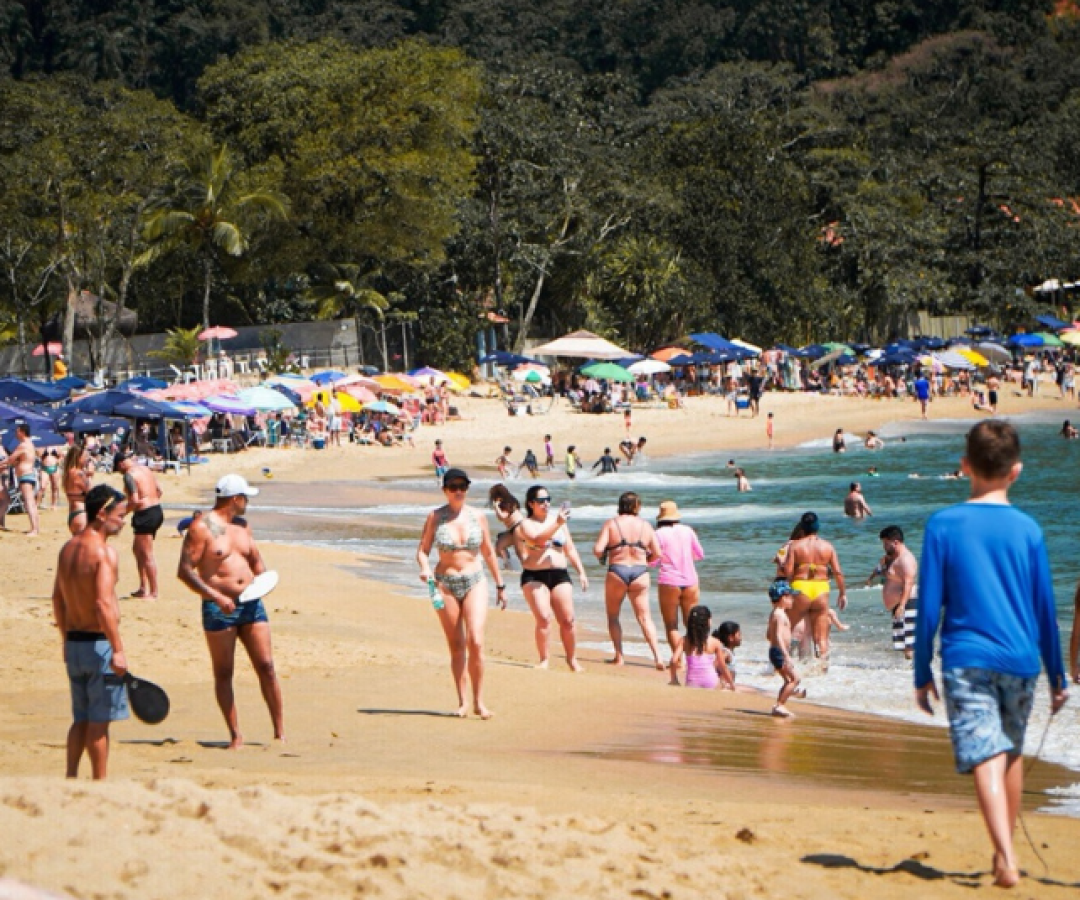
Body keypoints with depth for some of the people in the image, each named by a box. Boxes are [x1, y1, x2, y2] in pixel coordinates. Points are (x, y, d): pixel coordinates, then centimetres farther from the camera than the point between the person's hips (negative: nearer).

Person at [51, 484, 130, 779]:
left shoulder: (67, 549, 9)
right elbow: (103, 604, -25)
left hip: (74, 644, 8)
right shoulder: (104, 552, -16)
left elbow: (58, 600, 15)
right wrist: (118, 651, -23)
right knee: (99, 721, 1)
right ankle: (100, 782, 6)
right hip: (99, 644, -8)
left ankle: (71, 777, 16)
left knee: (81, 719, 16)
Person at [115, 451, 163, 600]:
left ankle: (154, 592, 1)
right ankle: (143, 587, 26)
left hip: (144, 515, -10)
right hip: (157, 511, 10)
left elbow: (134, 500, -21)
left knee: (147, 555, -2)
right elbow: (159, 490, 17)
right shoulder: (145, 469, 13)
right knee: (137, 548, 22)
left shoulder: (129, 475, -14)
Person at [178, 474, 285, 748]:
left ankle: (280, 732, 5)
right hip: (218, 609, -6)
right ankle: (235, 735, 9)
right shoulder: (202, 527, -8)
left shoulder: (242, 525, 15)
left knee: (266, 667, 0)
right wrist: (216, 596, -21)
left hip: (250, 603, 6)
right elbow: (184, 571, -13)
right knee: (223, 673, 2)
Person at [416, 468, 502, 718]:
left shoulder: (477, 517, 4)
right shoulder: (435, 517, 0)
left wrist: (500, 585, 18)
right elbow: (423, 550, 1)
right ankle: (462, 702, 13)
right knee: (456, 647, 5)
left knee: (476, 642, -12)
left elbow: (488, 552, 13)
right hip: (445, 584, 0)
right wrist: (425, 568, -21)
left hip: (475, 583, 0)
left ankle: (479, 702, -5)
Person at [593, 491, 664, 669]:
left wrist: (601, 556, 10)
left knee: (613, 616, 15)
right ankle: (657, 656, -9)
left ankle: (619, 656, 8)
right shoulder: (645, 526, 3)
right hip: (640, 574, 2)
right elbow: (657, 553, 2)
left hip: (617, 572, -2)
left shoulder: (611, 524, -4)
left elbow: (598, 549, -12)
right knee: (644, 617, 4)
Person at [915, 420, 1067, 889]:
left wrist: (922, 674, 6)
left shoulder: (942, 525, -3)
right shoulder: (1027, 529, 1)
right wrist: (1058, 676, 14)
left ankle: (1007, 858, -26)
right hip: (1019, 658, 2)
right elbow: (1046, 609, 5)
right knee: (1012, 753, 20)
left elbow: (929, 608, -2)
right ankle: (1005, 849, 30)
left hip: (965, 659, -2)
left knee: (986, 758, -10)